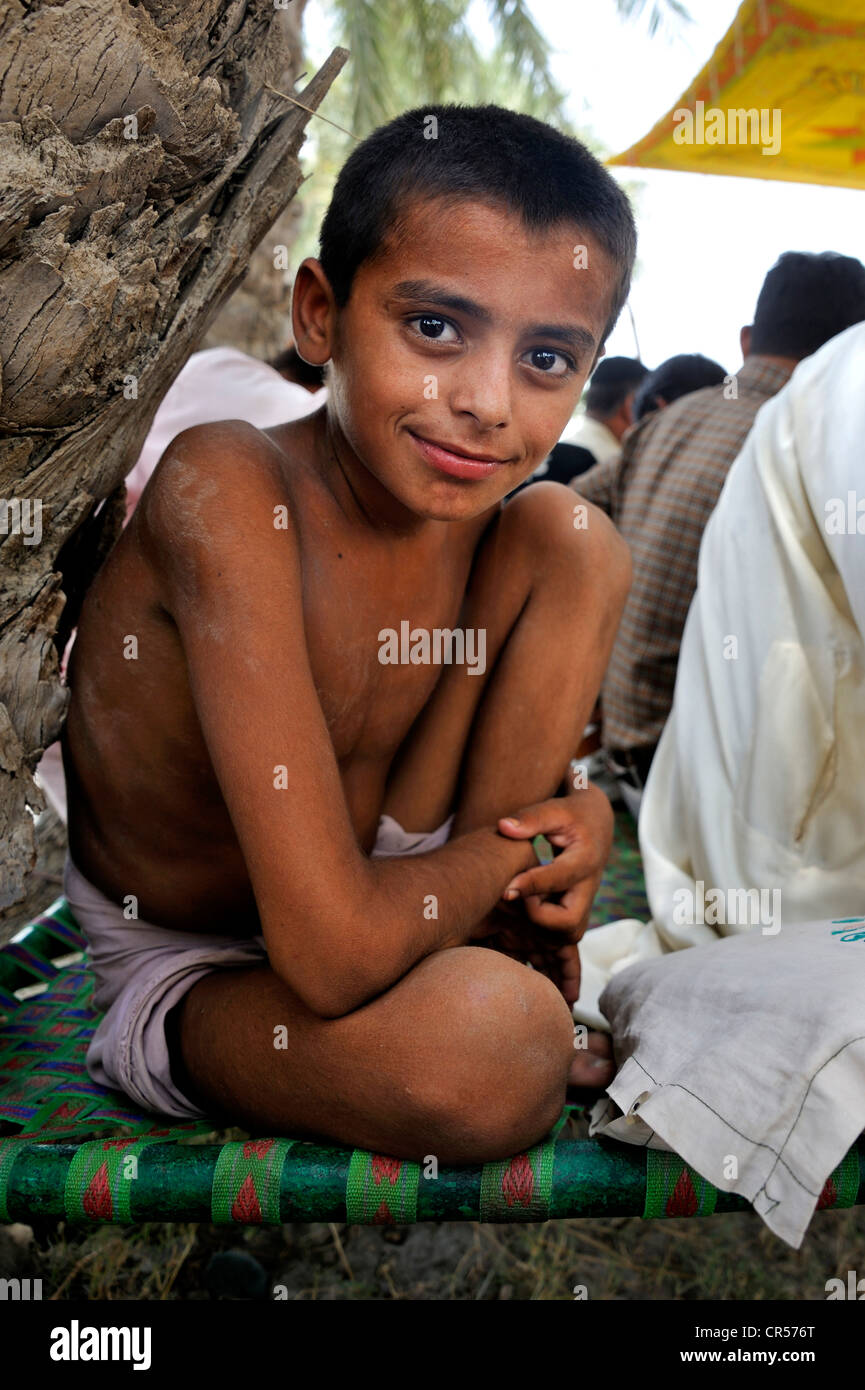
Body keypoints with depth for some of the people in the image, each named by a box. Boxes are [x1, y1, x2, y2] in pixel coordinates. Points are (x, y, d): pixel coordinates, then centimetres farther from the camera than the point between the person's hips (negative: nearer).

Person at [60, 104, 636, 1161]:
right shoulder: (225, 488, -32)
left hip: (374, 881, 7)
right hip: (178, 967, -6)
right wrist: (519, 850, -17)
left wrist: (574, 808, -18)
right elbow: (334, 954, -36)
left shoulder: (484, 508, -11)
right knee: (484, 1049, -38)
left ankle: (536, 993, -1)